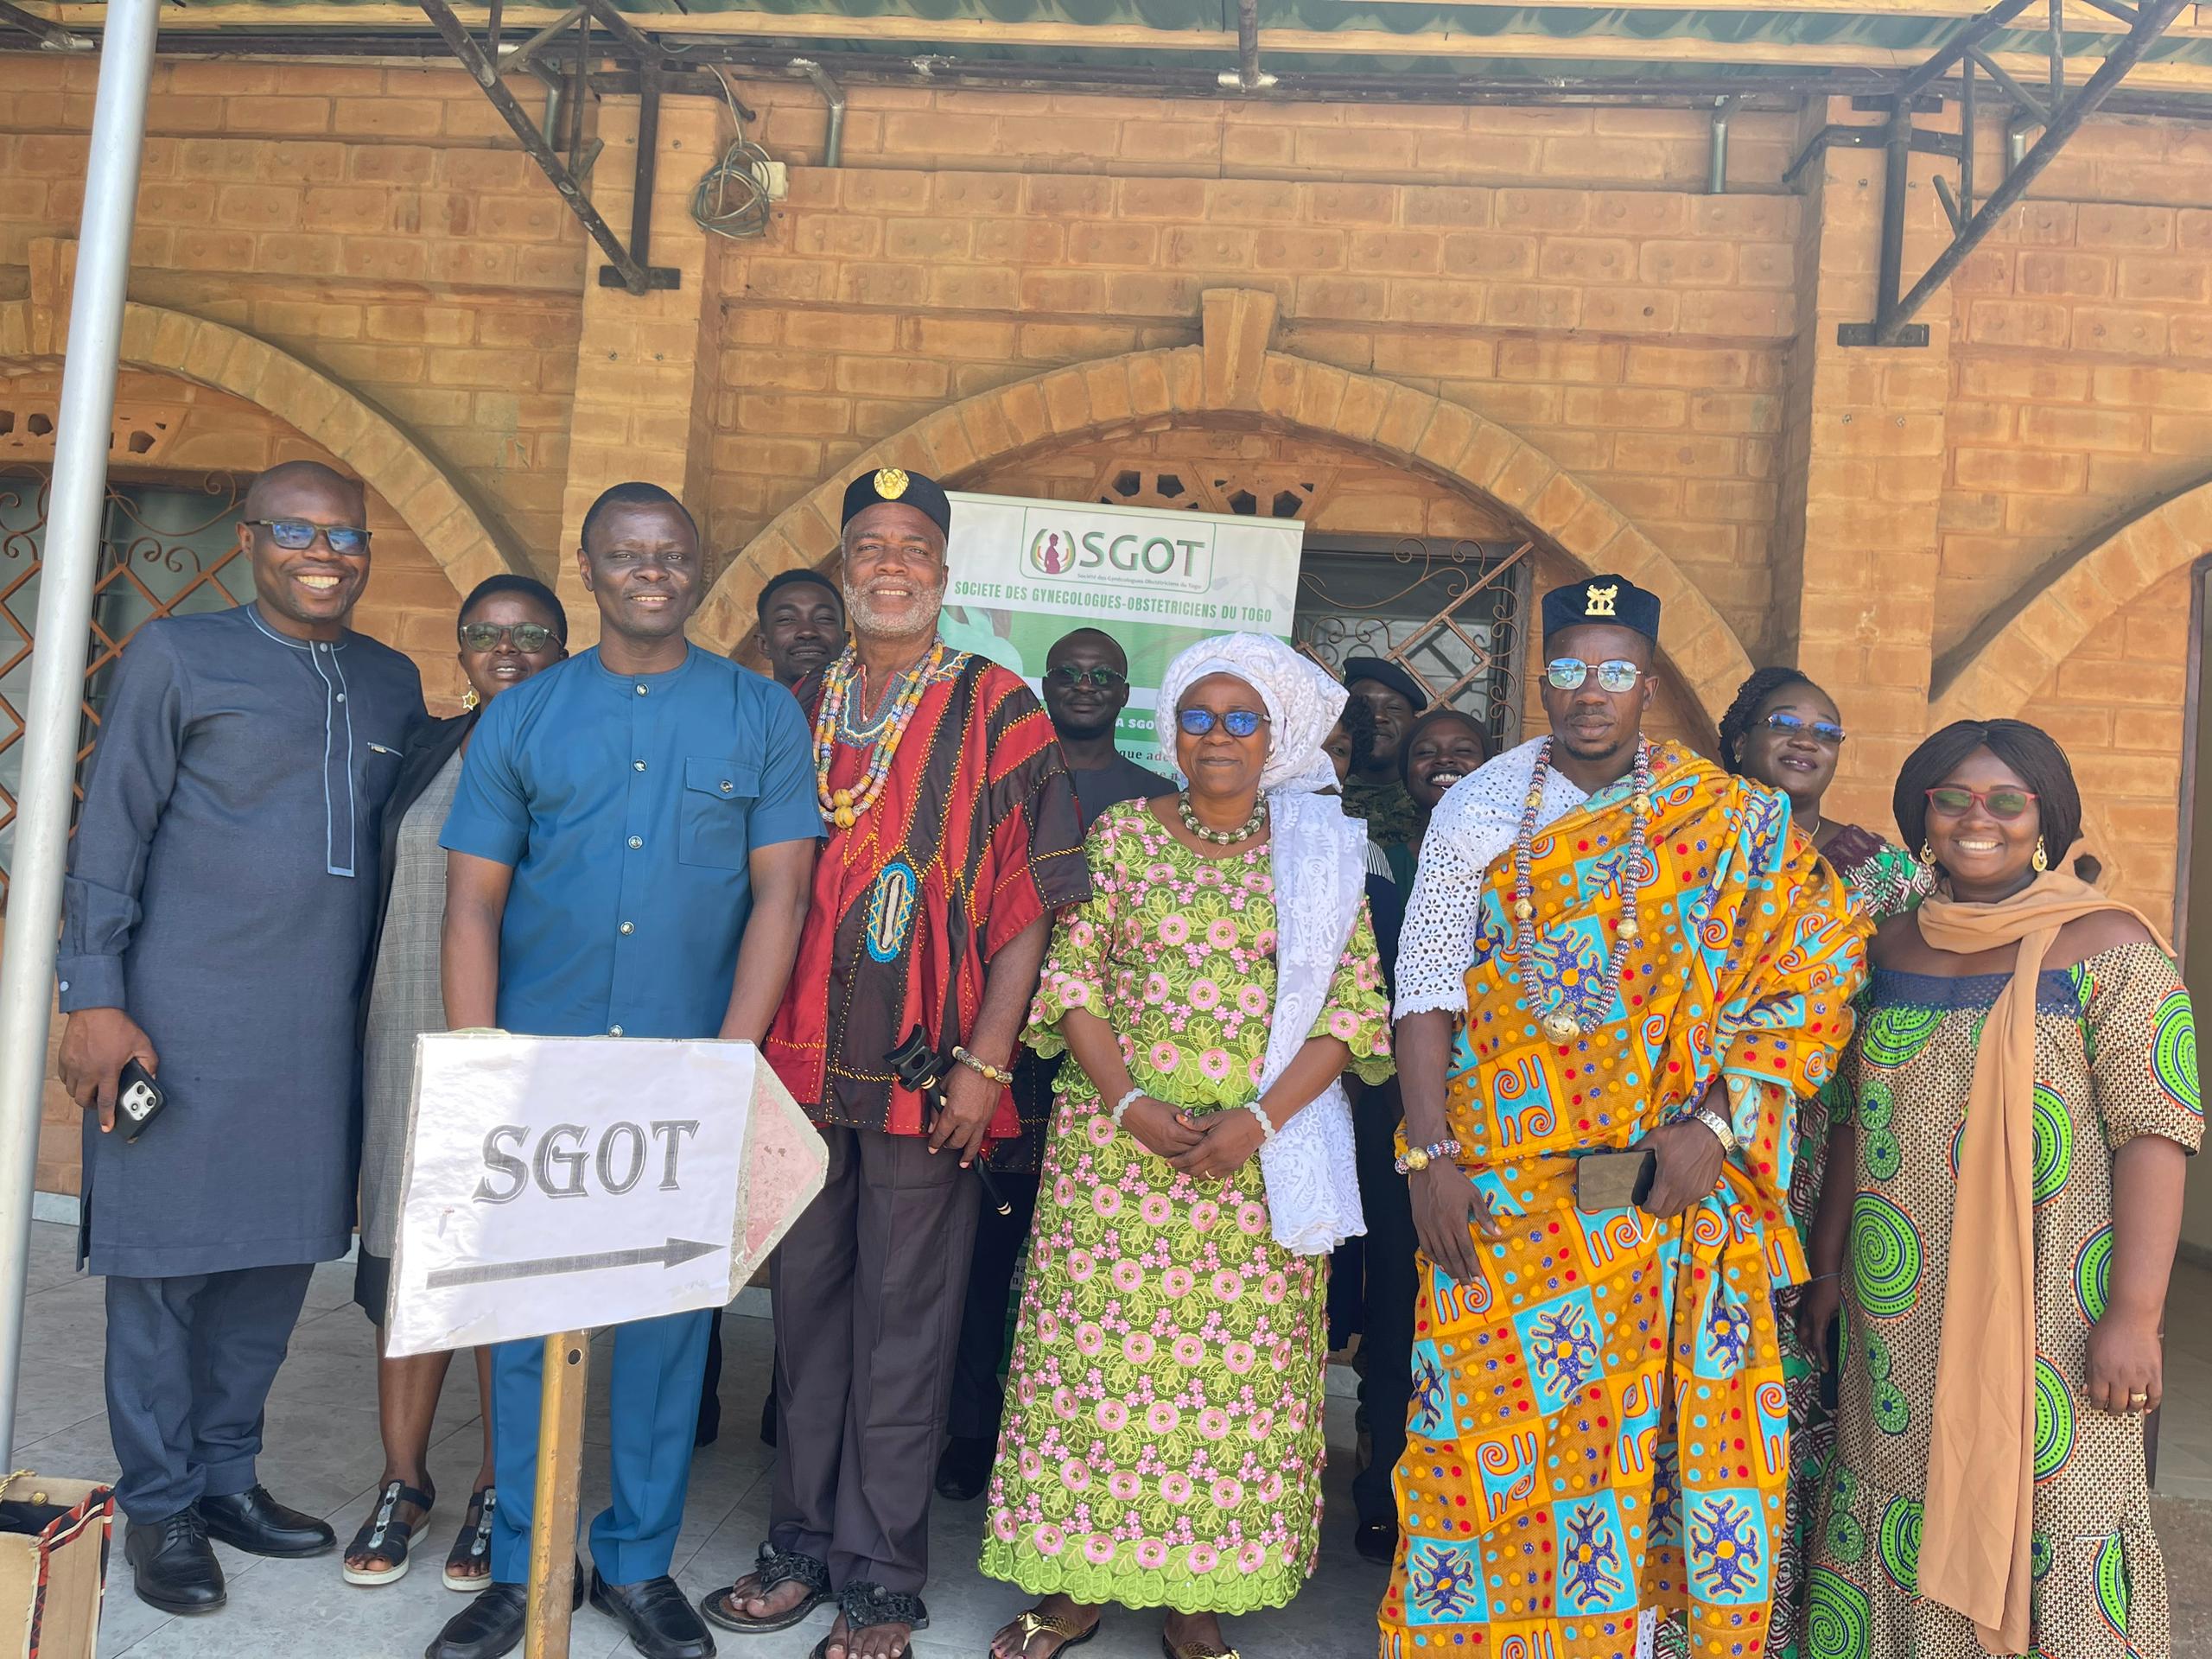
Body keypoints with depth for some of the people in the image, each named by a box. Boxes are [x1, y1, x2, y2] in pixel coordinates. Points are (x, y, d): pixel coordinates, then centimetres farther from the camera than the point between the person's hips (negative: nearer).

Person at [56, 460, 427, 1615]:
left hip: (321, 1030, 5)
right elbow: (109, 834, -3)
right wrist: (93, 998, -9)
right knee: (163, 1261, 5)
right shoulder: (178, 655, -2)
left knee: (279, 1258, 12)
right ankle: (158, 1506, 20)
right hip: (184, 1020, -4)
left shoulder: (392, 684, 12)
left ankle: (227, 1476, 29)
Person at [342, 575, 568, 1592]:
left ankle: (498, 1494, 19)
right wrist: (366, 1031, 8)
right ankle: (403, 1480, 24)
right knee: (406, 1262, 8)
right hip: (413, 1046, 3)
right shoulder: (422, 754, 9)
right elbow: (377, 895, 13)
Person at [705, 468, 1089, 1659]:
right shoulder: (796, 709, 11)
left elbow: (1029, 903, -6)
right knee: (804, 1305, 13)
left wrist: (984, 1062, -12)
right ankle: (801, 1545, 28)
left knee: (902, 1323, 4)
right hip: (800, 1060, 4)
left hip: (928, 1068, -4)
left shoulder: (994, 711, -2)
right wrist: (747, 1042, 7)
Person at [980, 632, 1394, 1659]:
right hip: (1117, 1141, 0)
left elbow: (1353, 1006, -1)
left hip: (1263, 1154, 0)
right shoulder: (1121, 833, 4)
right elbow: (1071, 979, 0)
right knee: (1100, 1356, 3)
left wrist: (1261, 1119, -13)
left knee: (1238, 1371, 4)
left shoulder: (1322, 852, 4)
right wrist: (1128, 1105, -13)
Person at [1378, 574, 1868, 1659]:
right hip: (1498, 1182, 1)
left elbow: (1810, 969, -2)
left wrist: (1714, 1124, -12)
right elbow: (1427, 987, 0)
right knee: (1485, 1418, 5)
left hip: (1657, 1189, 0)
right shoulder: (1477, 811, 3)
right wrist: (1431, 1155, -8)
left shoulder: (1727, 824, 1)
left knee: (1627, 1420, 5)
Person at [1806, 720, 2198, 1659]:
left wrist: (2132, 1315, -17)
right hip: (1902, 1309, 5)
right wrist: (1829, 1246, 13)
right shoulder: (1894, 946, 9)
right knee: (1903, 1506, 11)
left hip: (2048, 1305, -5)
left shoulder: (2105, 946, -6)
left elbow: (2155, 1133, -12)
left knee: (2042, 1505, 0)